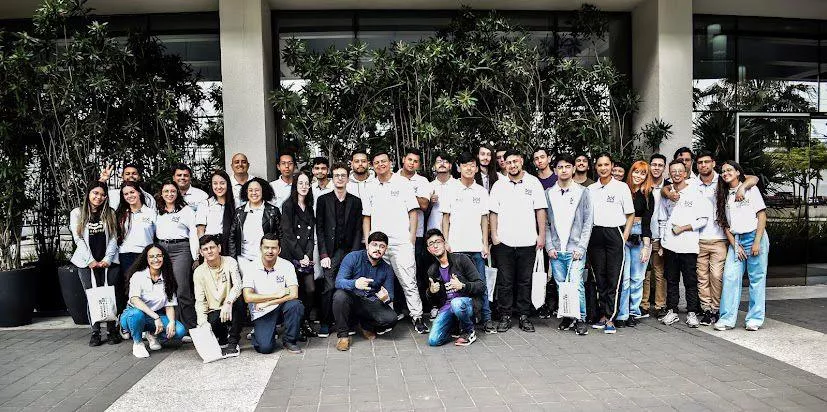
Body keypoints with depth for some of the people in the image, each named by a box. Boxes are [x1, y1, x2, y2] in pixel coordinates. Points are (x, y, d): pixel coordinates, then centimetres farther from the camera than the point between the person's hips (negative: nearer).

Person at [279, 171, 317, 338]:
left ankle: (305, 321, 12)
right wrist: (300, 257, -10)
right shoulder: (288, 205, -1)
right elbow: (288, 234, -7)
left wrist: (308, 256, -4)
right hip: (291, 255, -4)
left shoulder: (310, 208, 16)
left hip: (306, 257, 5)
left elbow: (311, 235, 11)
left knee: (311, 289, -5)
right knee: (296, 291, -5)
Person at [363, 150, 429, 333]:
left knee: (409, 282, -4)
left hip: (401, 243, -3)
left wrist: (412, 239, -5)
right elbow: (367, 217, 15)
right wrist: (368, 242, 6)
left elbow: (413, 212, 1)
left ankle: (417, 316, 5)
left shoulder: (403, 183, 3)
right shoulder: (370, 188, 13)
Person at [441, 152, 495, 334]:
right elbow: (446, 217, 4)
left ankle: (486, 319, 11)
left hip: (477, 246, 1)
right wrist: (446, 242, -2)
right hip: (456, 247, -1)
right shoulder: (451, 189, 4)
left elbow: (484, 219, 10)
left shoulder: (481, 191, 9)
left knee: (481, 283, 3)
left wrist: (485, 243, 4)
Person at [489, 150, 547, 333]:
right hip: (504, 242, 0)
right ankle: (505, 316, 13)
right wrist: (494, 235, -1)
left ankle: (524, 316, 16)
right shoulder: (499, 185, 6)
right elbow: (493, 212, 7)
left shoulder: (533, 182, 4)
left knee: (525, 281, 7)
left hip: (528, 242, 0)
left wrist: (541, 235, -1)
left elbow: (540, 210, 4)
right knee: (505, 281, 4)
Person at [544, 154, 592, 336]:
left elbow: (588, 221, 1)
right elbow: (545, 222, 8)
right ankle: (567, 317, 21)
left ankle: (580, 319, 6)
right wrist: (549, 246, -1)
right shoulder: (548, 193, 8)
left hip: (575, 248, -2)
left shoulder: (582, 192, 4)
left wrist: (581, 247, -7)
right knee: (561, 285, 7)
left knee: (576, 284, -8)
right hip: (555, 249, 2)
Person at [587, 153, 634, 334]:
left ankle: (610, 318, -2)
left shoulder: (621, 187, 4)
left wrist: (625, 235, -5)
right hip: (595, 235, 3)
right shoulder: (590, 189, 11)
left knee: (614, 278, -5)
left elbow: (630, 214, 5)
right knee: (600, 277, 5)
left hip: (615, 233, -3)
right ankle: (603, 315, 13)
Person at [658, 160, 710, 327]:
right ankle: (671, 311, 15)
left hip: (689, 245, -3)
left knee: (691, 281, 1)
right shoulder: (666, 194, 12)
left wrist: (683, 228, -9)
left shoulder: (695, 193, 1)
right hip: (670, 245, 3)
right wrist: (661, 242, 12)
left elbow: (703, 219, -2)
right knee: (671, 280, 8)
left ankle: (692, 313, 10)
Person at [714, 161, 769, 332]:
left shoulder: (750, 189, 2)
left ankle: (754, 318, 7)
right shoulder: (723, 196, 14)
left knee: (757, 278, -1)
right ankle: (727, 318, -6)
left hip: (755, 236, -3)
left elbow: (762, 215, -4)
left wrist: (757, 242, -12)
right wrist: (735, 245, -2)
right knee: (730, 276, -7)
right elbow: (725, 224, 10)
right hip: (736, 240, 3)